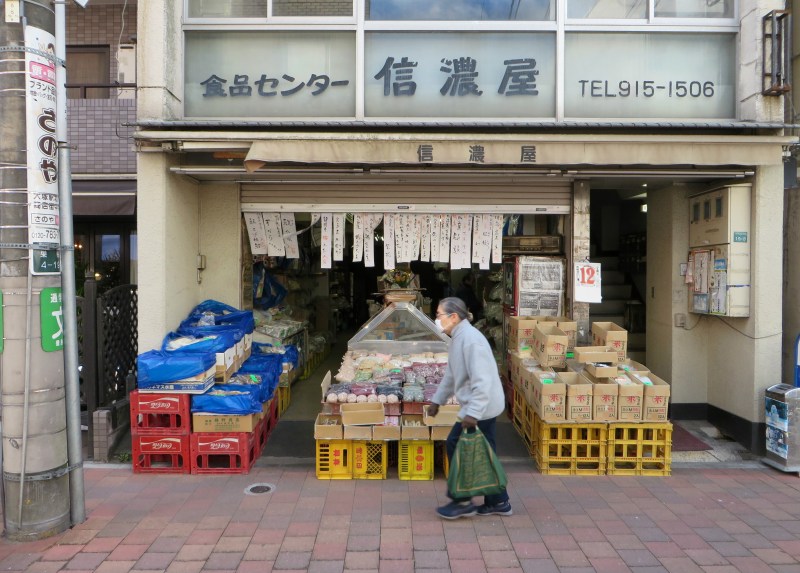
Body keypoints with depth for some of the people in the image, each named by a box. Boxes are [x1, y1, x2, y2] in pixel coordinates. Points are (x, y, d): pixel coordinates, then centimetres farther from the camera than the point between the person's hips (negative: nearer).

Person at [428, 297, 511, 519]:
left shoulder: (470, 339, -21)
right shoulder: (458, 337, 11)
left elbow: (482, 380, -27)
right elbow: (451, 374, 21)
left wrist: (472, 413, -29)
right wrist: (437, 400, 23)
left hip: (481, 408, -9)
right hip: (483, 407, 9)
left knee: (455, 445, -1)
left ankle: (462, 502, 12)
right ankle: (498, 502, 25)